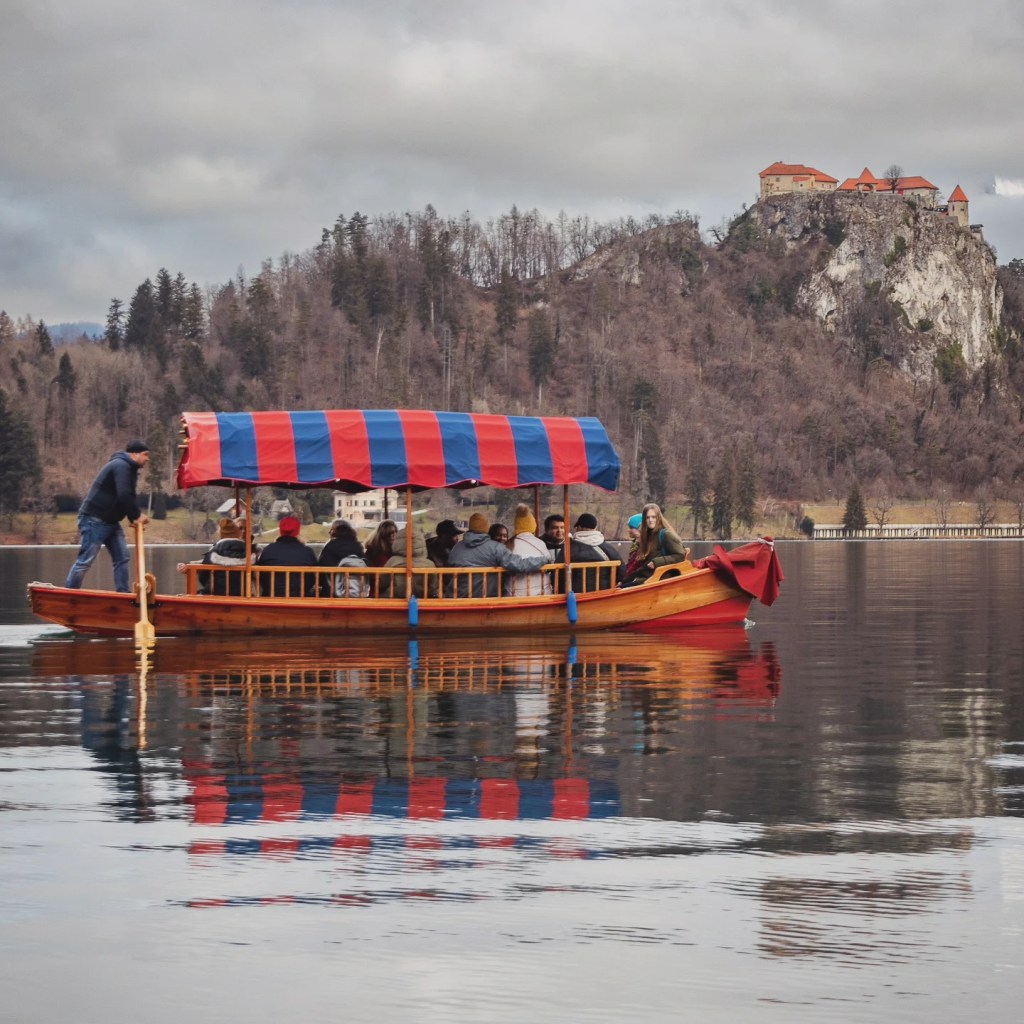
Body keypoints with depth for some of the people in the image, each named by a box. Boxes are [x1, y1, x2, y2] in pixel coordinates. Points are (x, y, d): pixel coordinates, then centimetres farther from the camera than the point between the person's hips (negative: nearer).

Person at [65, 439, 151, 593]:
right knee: (85, 560, -8)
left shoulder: (129, 468, 16)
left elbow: (127, 497, 18)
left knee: (122, 557, 6)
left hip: (110, 522, 10)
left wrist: (134, 517, 2)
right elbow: (124, 496, -27)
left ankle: (123, 595, 7)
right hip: (94, 519, -10)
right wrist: (137, 515, -15)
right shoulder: (121, 466, -17)